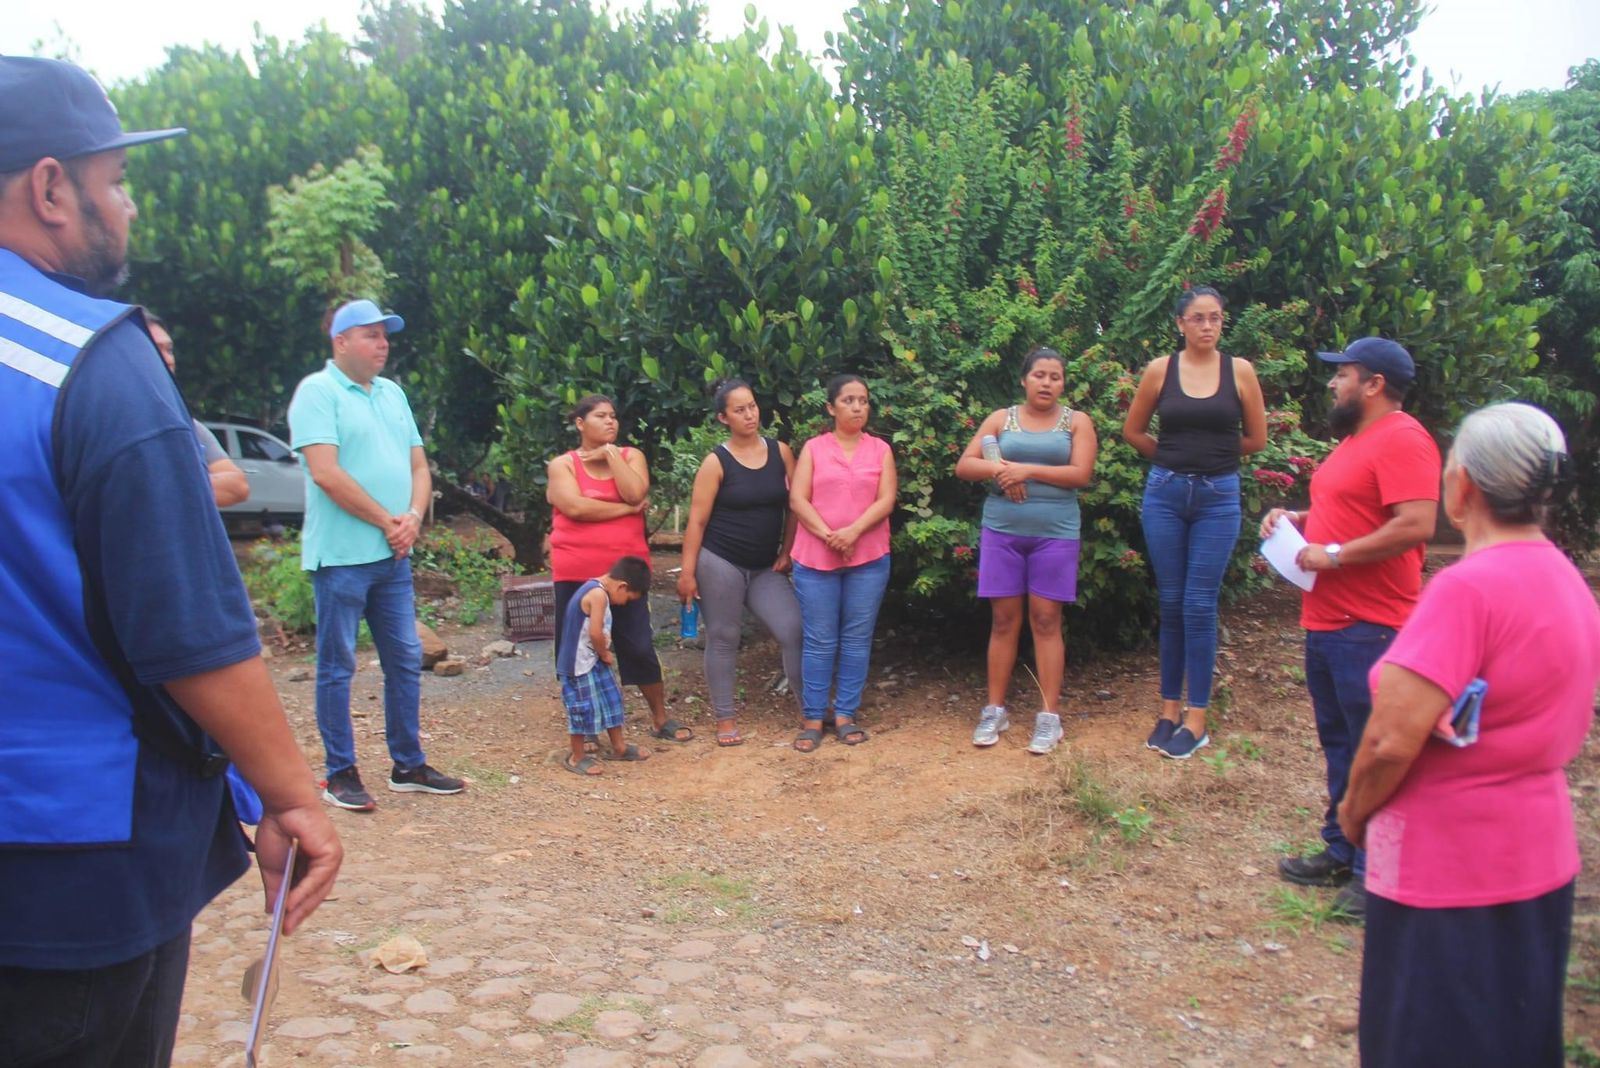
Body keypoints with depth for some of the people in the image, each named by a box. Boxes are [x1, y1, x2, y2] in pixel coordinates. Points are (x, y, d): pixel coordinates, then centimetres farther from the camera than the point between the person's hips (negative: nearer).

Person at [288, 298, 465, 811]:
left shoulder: (393, 393, 16)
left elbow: (418, 465, 15)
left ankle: (409, 766, 22)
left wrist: (414, 517, -4)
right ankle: (341, 775, 11)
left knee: (405, 661, 11)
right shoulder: (317, 391, -6)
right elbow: (326, 474, -16)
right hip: (341, 555, -7)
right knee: (337, 666, 2)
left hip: (393, 556, 7)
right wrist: (388, 522, -12)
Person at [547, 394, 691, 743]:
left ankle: (660, 720, 21)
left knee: (640, 646, 6)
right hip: (577, 573, -1)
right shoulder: (562, 464, 0)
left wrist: (610, 454, -8)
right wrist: (627, 509, -11)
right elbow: (575, 508, -16)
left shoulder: (631, 456, 7)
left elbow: (635, 494, -12)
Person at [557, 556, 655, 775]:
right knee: (584, 708, 0)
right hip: (580, 664, -10)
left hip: (592, 661, 10)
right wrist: (605, 654, -9)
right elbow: (595, 633, -27)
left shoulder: (595, 588, 10)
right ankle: (576, 757, 15)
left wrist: (603, 653, 6)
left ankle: (619, 746, 30)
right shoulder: (598, 594, -23)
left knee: (611, 699, 17)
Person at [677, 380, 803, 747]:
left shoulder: (781, 452, 3)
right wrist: (688, 572, -10)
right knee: (723, 639, 4)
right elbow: (697, 521, -7)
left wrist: (786, 552, 3)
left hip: (765, 567, 3)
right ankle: (725, 719, 16)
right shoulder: (716, 462, -7)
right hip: (720, 563, -3)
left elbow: (794, 505, 9)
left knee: (795, 630, -5)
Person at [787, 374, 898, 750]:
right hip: (815, 559, -1)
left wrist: (853, 531, -18)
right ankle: (812, 718, 8)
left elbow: (886, 500, -3)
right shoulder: (813, 448, 6)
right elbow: (797, 500, -2)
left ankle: (845, 714, 14)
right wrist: (828, 535, -15)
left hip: (869, 559, 1)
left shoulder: (880, 449, 8)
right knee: (819, 641, 1)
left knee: (857, 639, 5)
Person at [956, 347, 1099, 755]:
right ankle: (995, 710, 12)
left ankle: (1049, 716, 5)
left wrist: (1027, 469, -13)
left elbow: (1081, 474, -7)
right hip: (1002, 531, 1)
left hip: (1055, 533, -1)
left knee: (1046, 620, -1)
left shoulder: (1076, 422, 6)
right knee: (1004, 620, 4)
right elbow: (964, 466, 4)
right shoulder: (1001, 418, 9)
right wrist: (999, 469, -14)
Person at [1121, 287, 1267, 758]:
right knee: (1171, 603, 7)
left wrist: (1212, 453, 13)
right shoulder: (1160, 370, 1)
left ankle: (1197, 719, 5)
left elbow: (1256, 439, 6)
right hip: (1165, 493, 1)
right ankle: (1170, 707, 16)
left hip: (1218, 496, -1)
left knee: (1199, 604, -3)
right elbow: (1133, 432, 12)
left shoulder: (1239, 371, 0)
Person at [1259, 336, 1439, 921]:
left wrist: (1331, 556, -20)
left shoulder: (1401, 440, -15)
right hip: (1326, 619, 11)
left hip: (1368, 628, -11)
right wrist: (1296, 518, 11)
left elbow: (1415, 525, -25)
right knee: (1339, 743, 18)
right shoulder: (1356, 439, 18)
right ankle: (1343, 851, 30)